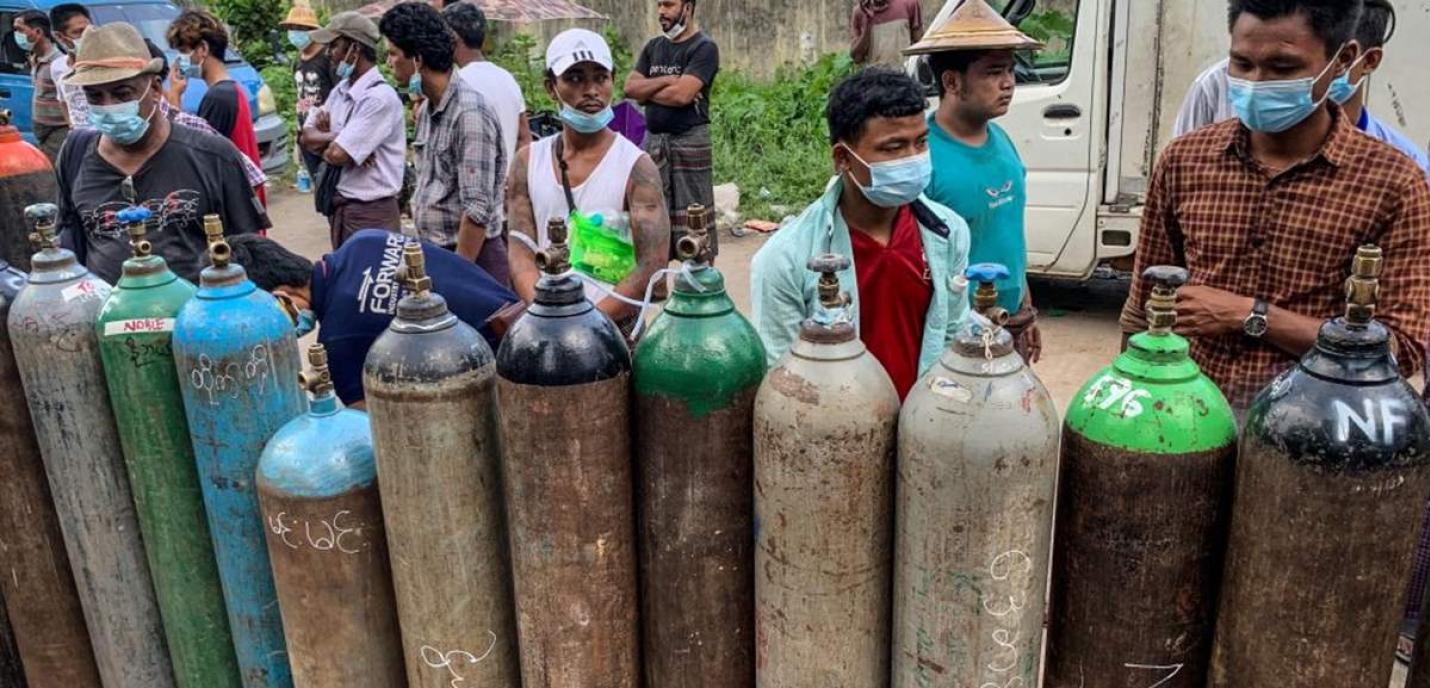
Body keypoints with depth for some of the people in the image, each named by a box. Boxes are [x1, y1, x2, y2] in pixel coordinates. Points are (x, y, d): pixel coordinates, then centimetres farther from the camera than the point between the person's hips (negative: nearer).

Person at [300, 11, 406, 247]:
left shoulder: (380, 97, -20)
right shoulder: (340, 90, 9)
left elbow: (337, 155, -22)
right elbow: (306, 136, 7)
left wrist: (323, 140, -1)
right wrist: (335, 136, -12)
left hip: (370, 214, -9)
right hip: (341, 207, 9)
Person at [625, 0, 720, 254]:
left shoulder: (704, 48, -4)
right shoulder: (653, 47, 16)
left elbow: (682, 94, -17)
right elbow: (630, 87, 5)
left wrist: (647, 91, -2)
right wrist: (666, 81, -8)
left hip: (690, 141, -6)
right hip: (653, 140, 6)